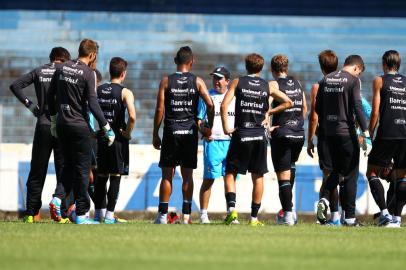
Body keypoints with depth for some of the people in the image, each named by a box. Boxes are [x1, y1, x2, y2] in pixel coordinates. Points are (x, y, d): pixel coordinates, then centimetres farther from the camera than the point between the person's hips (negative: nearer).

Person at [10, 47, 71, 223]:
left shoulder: (39, 72, 8)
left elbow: (15, 85, 2)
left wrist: (28, 104, 6)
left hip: (43, 126, 2)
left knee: (37, 171, 8)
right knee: (64, 169, 5)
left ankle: (31, 214, 7)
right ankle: (57, 198, -22)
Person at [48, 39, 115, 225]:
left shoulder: (62, 68, 7)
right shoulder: (88, 73, -11)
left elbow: (50, 96, 12)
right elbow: (93, 104, -16)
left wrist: (53, 119, 23)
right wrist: (106, 128, -11)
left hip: (61, 124, 6)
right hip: (79, 125, -6)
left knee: (69, 165, 19)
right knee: (82, 168, 0)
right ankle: (81, 214, 1)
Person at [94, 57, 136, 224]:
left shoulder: (98, 90, 5)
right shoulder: (125, 92, -9)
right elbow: (132, 116, -23)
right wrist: (128, 133, -8)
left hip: (101, 139, 4)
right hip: (118, 139, -4)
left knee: (101, 177, 13)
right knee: (115, 177, 0)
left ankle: (98, 213, 16)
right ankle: (109, 215, -4)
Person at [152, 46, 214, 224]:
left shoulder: (166, 81, -1)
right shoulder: (197, 81, 1)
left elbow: (160, 109, -3)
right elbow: (210, 105, -7)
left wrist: (155, 134, 2)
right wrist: (209, 127, 5)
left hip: (171, 131, -1)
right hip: (190, 132, 1)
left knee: (167, 175, 3)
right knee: (187, 175, 6)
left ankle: (162, 215, -1)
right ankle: (186, 215, 3)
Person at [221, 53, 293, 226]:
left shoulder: (238, 82, 0)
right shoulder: (268, 86, 5)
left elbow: (224, 106, -11)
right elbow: (288, 103, 10)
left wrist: (226, 127, -5)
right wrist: (269, 112, 13)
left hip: (241, 135, -2)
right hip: (259, 137, 2)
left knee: (230, 173, 6)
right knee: (258, 177, 10)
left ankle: (231, 208, -14)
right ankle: (254, 217, 10)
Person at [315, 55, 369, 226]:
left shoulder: (326, 80, 11)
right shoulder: (353, 80, -7)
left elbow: (317, 107, 12)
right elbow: (357, 106, -15)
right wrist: (365, 131, -15)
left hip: (329, 132, 6)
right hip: (346, 132, -6)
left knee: (337, 170, 21)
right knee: (350, 174, 2)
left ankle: (324, 199, -4)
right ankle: (350, 217, 1)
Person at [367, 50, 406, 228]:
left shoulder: (380, 81, 3)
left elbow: (375, 111, -3)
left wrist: (369, 135, 4)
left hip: (387, 134, -4)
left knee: (372, 173, 6)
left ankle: (384, 212, -9)